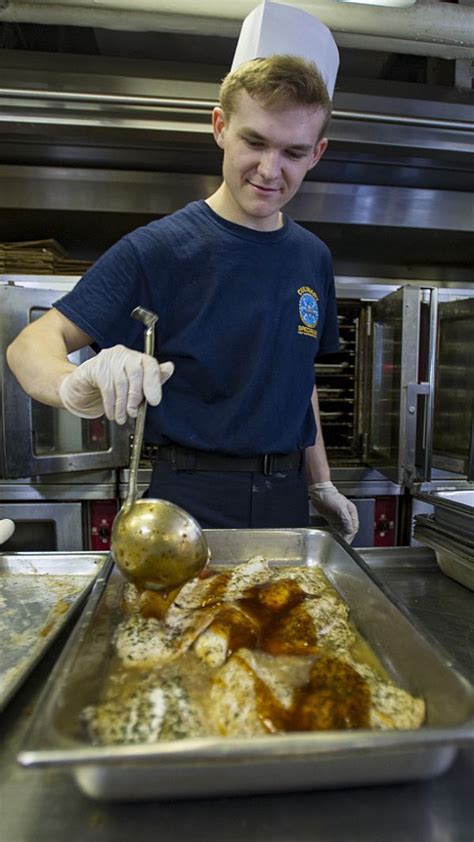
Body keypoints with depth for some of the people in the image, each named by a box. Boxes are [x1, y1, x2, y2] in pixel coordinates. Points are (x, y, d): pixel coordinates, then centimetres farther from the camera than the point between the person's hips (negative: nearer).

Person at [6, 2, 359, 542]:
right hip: (193, 498, -4)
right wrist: (77, 385, -39)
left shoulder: (313, 258, 5)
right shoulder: (159, 248, -11)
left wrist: (321, 485, 13)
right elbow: (31, 343, -17)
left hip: (285, 498, 5)